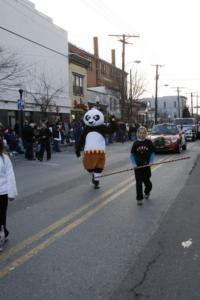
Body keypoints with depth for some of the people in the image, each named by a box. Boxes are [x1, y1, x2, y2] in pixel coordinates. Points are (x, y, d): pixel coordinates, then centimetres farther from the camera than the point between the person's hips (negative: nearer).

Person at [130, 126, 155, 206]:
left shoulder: (149, 142, -4)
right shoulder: (135, 143, -3)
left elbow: (152, 153, 2)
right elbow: (132, 155, 2)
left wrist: (151, 162, -12)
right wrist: (134, 164, -10)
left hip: (146, 165, 0)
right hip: (137, 166, 0)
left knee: (146, 181, 14)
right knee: (138, 182, 0)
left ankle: (147, 192, 45)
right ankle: (139, 198, 9)